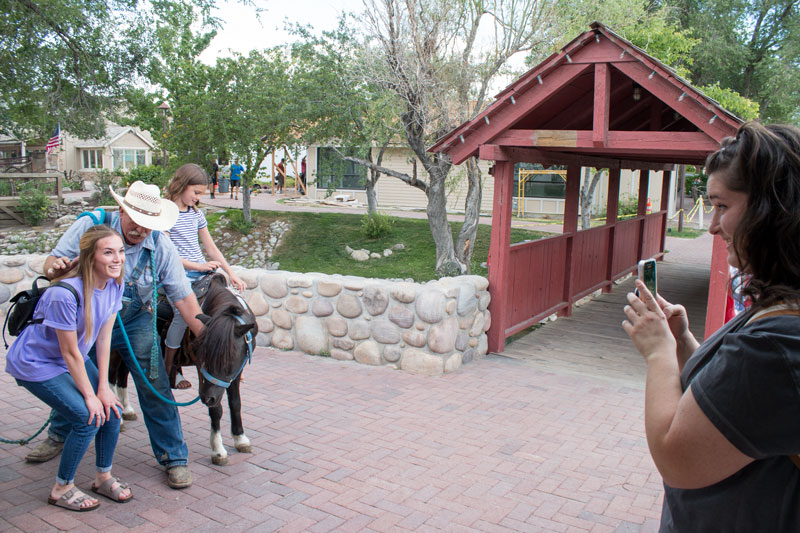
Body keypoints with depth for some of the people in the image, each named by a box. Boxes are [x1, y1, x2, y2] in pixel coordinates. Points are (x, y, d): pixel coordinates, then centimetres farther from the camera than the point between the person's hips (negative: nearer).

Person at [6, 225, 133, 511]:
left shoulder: (114, 284, -12)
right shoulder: (65, 294, -34)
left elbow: (104, 337, -6)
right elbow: (70, 353, -25)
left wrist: (103, 388, -5)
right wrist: (89, 395, -15)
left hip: (74, 360, 7)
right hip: (36, 364, -7)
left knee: (111, 409, -2)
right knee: (87, 418, -14)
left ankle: (103, 477, 21)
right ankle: (62, 489, 8)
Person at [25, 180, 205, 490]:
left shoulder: (161, 248, -18)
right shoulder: (90, 227, -17)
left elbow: (183, 297, -17)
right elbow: (52, 263, -11)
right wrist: (56, 266, -38)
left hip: (135, 325, -1)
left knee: (155, 389, -7)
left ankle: (174, 458, 6)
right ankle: (58, 436, 46)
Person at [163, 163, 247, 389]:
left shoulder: (196, 214, 16)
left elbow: (211, 247, 18)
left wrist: (231, 273, 9)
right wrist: (197, 266, -17)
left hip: (202, 275, 7)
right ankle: (169, 367, -9)